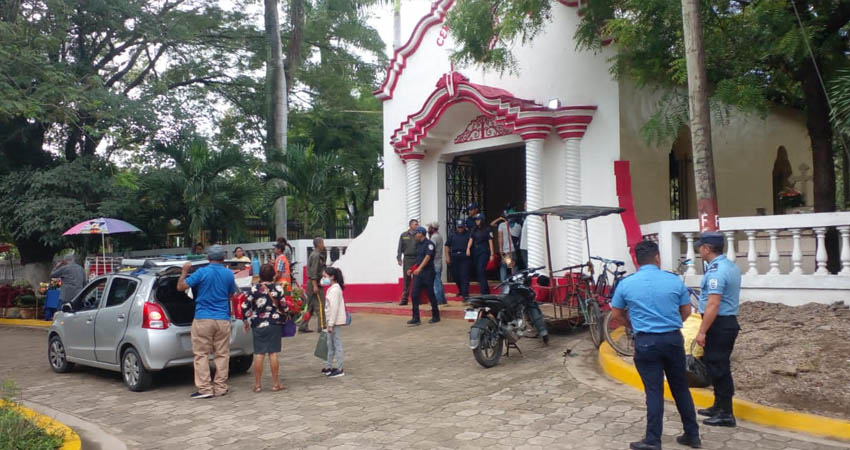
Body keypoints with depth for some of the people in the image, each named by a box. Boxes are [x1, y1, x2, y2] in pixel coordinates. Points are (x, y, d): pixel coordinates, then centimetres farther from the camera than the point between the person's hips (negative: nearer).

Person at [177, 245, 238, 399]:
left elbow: (181, 287, -4)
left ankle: (205, 389, 1)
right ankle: (220, 388, 11)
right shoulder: (228, 274, 3)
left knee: (201, 355, 3)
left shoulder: (202, 272, -7)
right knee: (222, 354, 8)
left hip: (203, 319, -2)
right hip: (223, 319, 3)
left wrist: (184, 271, 10)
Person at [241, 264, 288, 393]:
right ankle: (276, 384, 8)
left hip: (257, 325, 1)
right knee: (273, 353, 3)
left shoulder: (254, 289, -4)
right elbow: (283, 306, -1)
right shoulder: (278, 289, -5)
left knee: (259, 354, 4)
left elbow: (245, 306, -4)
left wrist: (245, 320, 11)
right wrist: (286, 315, 20)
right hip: (274, 324, 0)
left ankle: (257, 384, 10)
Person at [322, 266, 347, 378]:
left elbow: (334, 308, -22)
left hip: (335, 321, -10)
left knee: (337, 344, -4)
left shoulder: (334, 289, -17)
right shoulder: (332, 288, 14)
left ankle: (340, 369, 1)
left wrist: (331, 323, -21)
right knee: (330, 344, 17)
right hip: (331, 320, 10)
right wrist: (329, 322, 19)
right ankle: (328, 367, 27)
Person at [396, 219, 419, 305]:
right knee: (406, 279, 1)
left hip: (417, 259, 0)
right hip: (407, 259, 0)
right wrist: (399, 258, -2)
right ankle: (404, 299, 4)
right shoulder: (403, 235, 8)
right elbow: (400, 248, 7)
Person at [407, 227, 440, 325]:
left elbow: (427, 257, -21)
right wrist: (413, 269, 18)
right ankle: (416, 318, 0)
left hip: (428, 273, -8)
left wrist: (419, 268, -30)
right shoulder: (418, 245, 16)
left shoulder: (429, 244, -9)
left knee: (431, 295, 2)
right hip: (418, 273, 8)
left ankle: (436, 316, 16)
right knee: (414, 295, -2)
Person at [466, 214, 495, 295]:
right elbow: (471, 239, 6)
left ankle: (484, 292, -14)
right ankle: (487, 291, 14)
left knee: (481, 271, -15)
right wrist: (468, 248, -12)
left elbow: (490, 242, -3)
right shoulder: (474, 230, 14)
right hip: (475, 252, 6)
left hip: (484, 252, -6)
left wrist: (492, 254, -6)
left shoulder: (487, 229, -2)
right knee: (477, 271, 4)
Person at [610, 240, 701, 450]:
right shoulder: (674, 281, 0)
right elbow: (686, 312, 10)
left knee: (654, 391, 3)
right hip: (673, 339, 2)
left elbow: (616, 315, 7)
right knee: (681, 388, 15)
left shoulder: (626, 284, -3)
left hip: (646, 342, -2)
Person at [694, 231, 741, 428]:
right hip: (729, 321, 10)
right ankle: (719, 406, 30)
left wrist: (702, 331, -23)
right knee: (718, 366, 19)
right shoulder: (731, 266, 12)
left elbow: (713, 304, -26)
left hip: (719, 325, -10)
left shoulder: (716, 271, -21)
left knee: (717, 367, -2)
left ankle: (726, 414, 5)